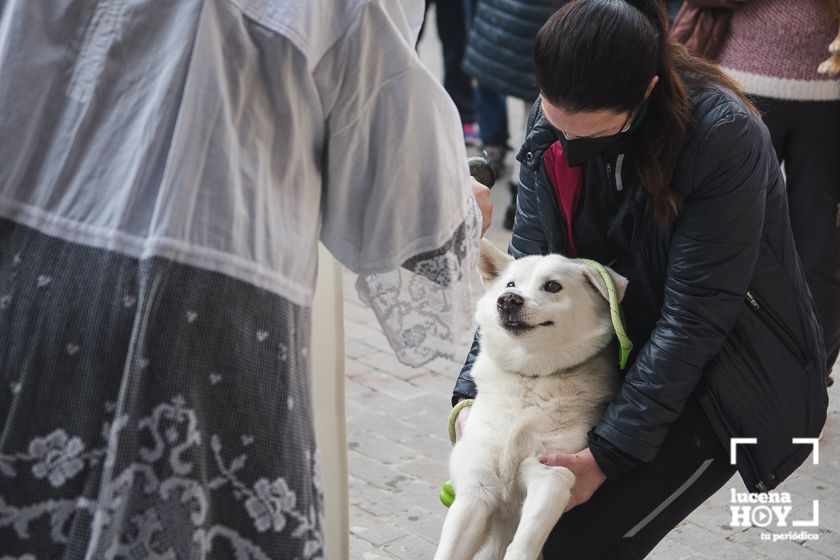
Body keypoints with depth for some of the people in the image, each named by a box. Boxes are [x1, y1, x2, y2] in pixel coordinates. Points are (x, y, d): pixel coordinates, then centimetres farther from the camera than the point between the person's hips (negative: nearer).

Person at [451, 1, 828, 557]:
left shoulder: (724, 139, -27)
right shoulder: (555, 120, -10)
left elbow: (693, 318, -25)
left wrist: (611, 453, -24)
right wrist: (476, 391, -13)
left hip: (728, 373, -6)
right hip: (625, 351, 6)